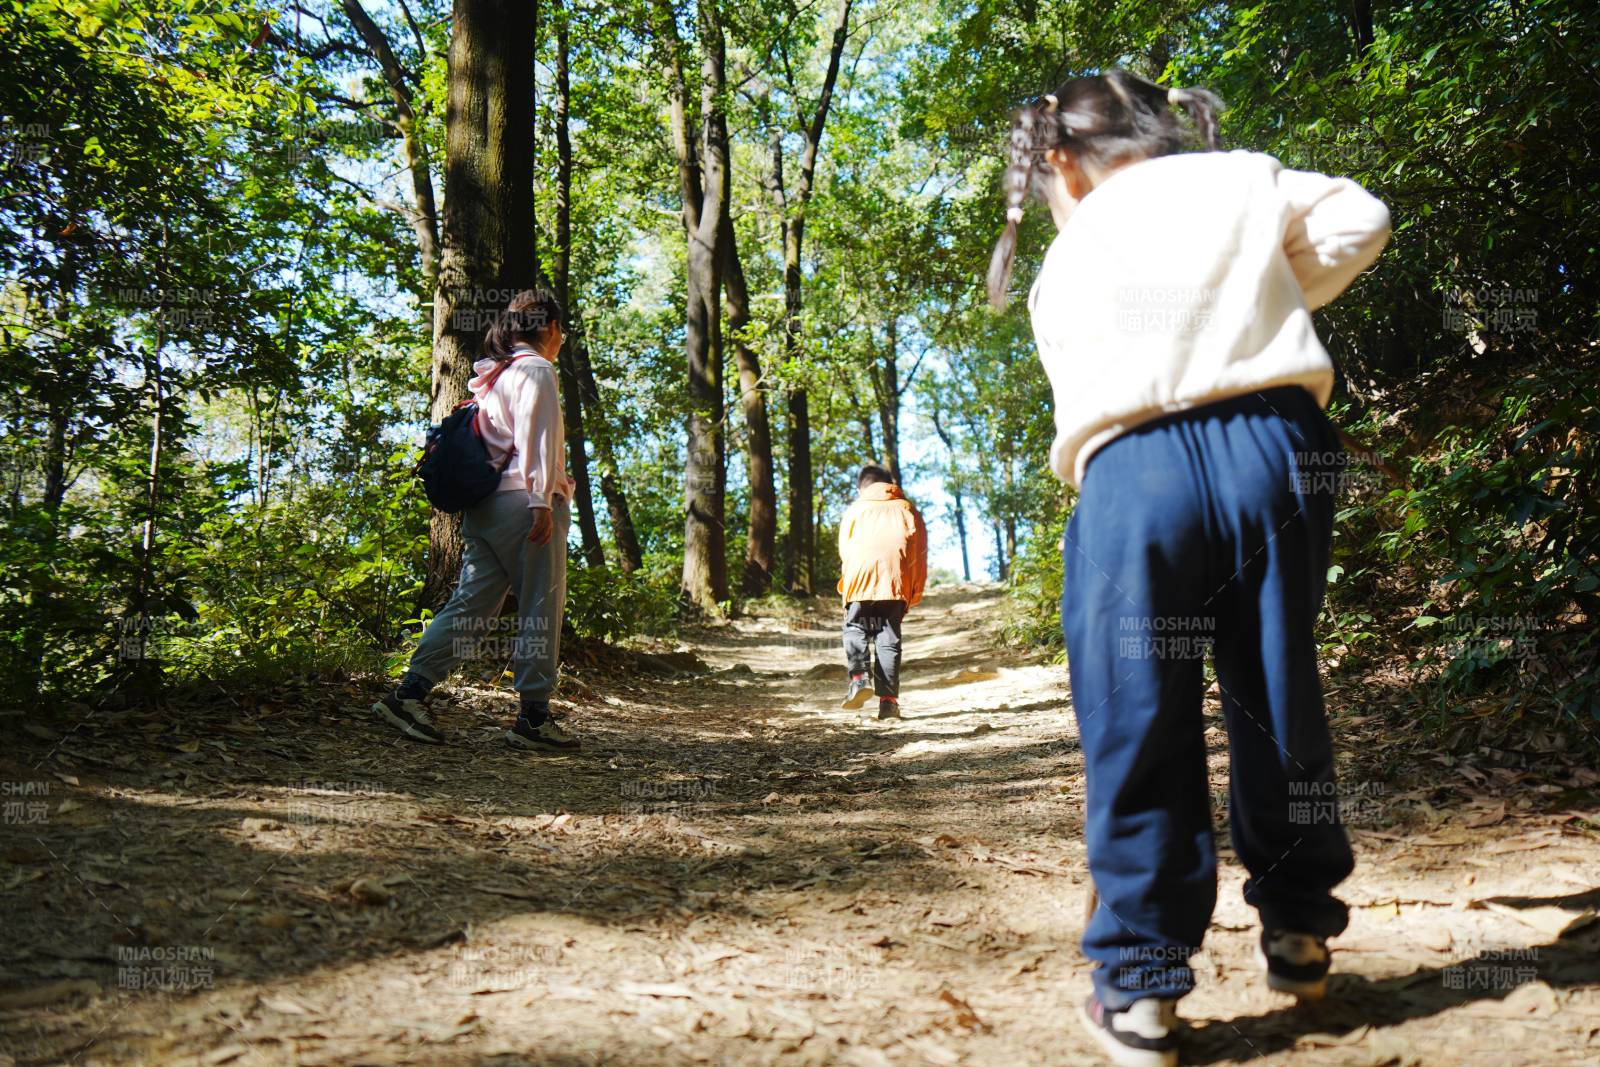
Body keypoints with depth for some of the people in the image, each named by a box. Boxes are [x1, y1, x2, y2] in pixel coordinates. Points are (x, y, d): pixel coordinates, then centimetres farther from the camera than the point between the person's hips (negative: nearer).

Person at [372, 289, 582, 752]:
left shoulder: (490, 375, 22)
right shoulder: (536, 370, -4)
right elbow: (536, 438, -14)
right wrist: (542, 500, -19)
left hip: (482, 505, 9)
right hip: (522, 502, -8)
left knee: (471, 605, 7)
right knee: (541, 609, -2)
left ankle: (409, 693, 2)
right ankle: (534, 718, 1)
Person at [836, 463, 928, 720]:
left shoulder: (854, 510, 19)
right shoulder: (906, 509, 20)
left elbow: (844, 551, 14)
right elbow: (920, 551, 12)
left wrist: (847, 583, 22)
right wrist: (915, 591, 14)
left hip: (860, 579, -1)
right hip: (896, 581, 1)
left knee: (855, 629, 10)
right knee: (889, 637, 4)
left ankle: (859, 678, -15)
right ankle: (888, 700, -2)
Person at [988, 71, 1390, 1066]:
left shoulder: (1061, 268, 20)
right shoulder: (1241, 179, 18)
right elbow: (1360, 221, 19)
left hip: (1131, 475, -1)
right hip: (1269, 442, 2)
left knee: (1137, 732, 3)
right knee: (1278, 695, 15)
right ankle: (1299, 931, 29)